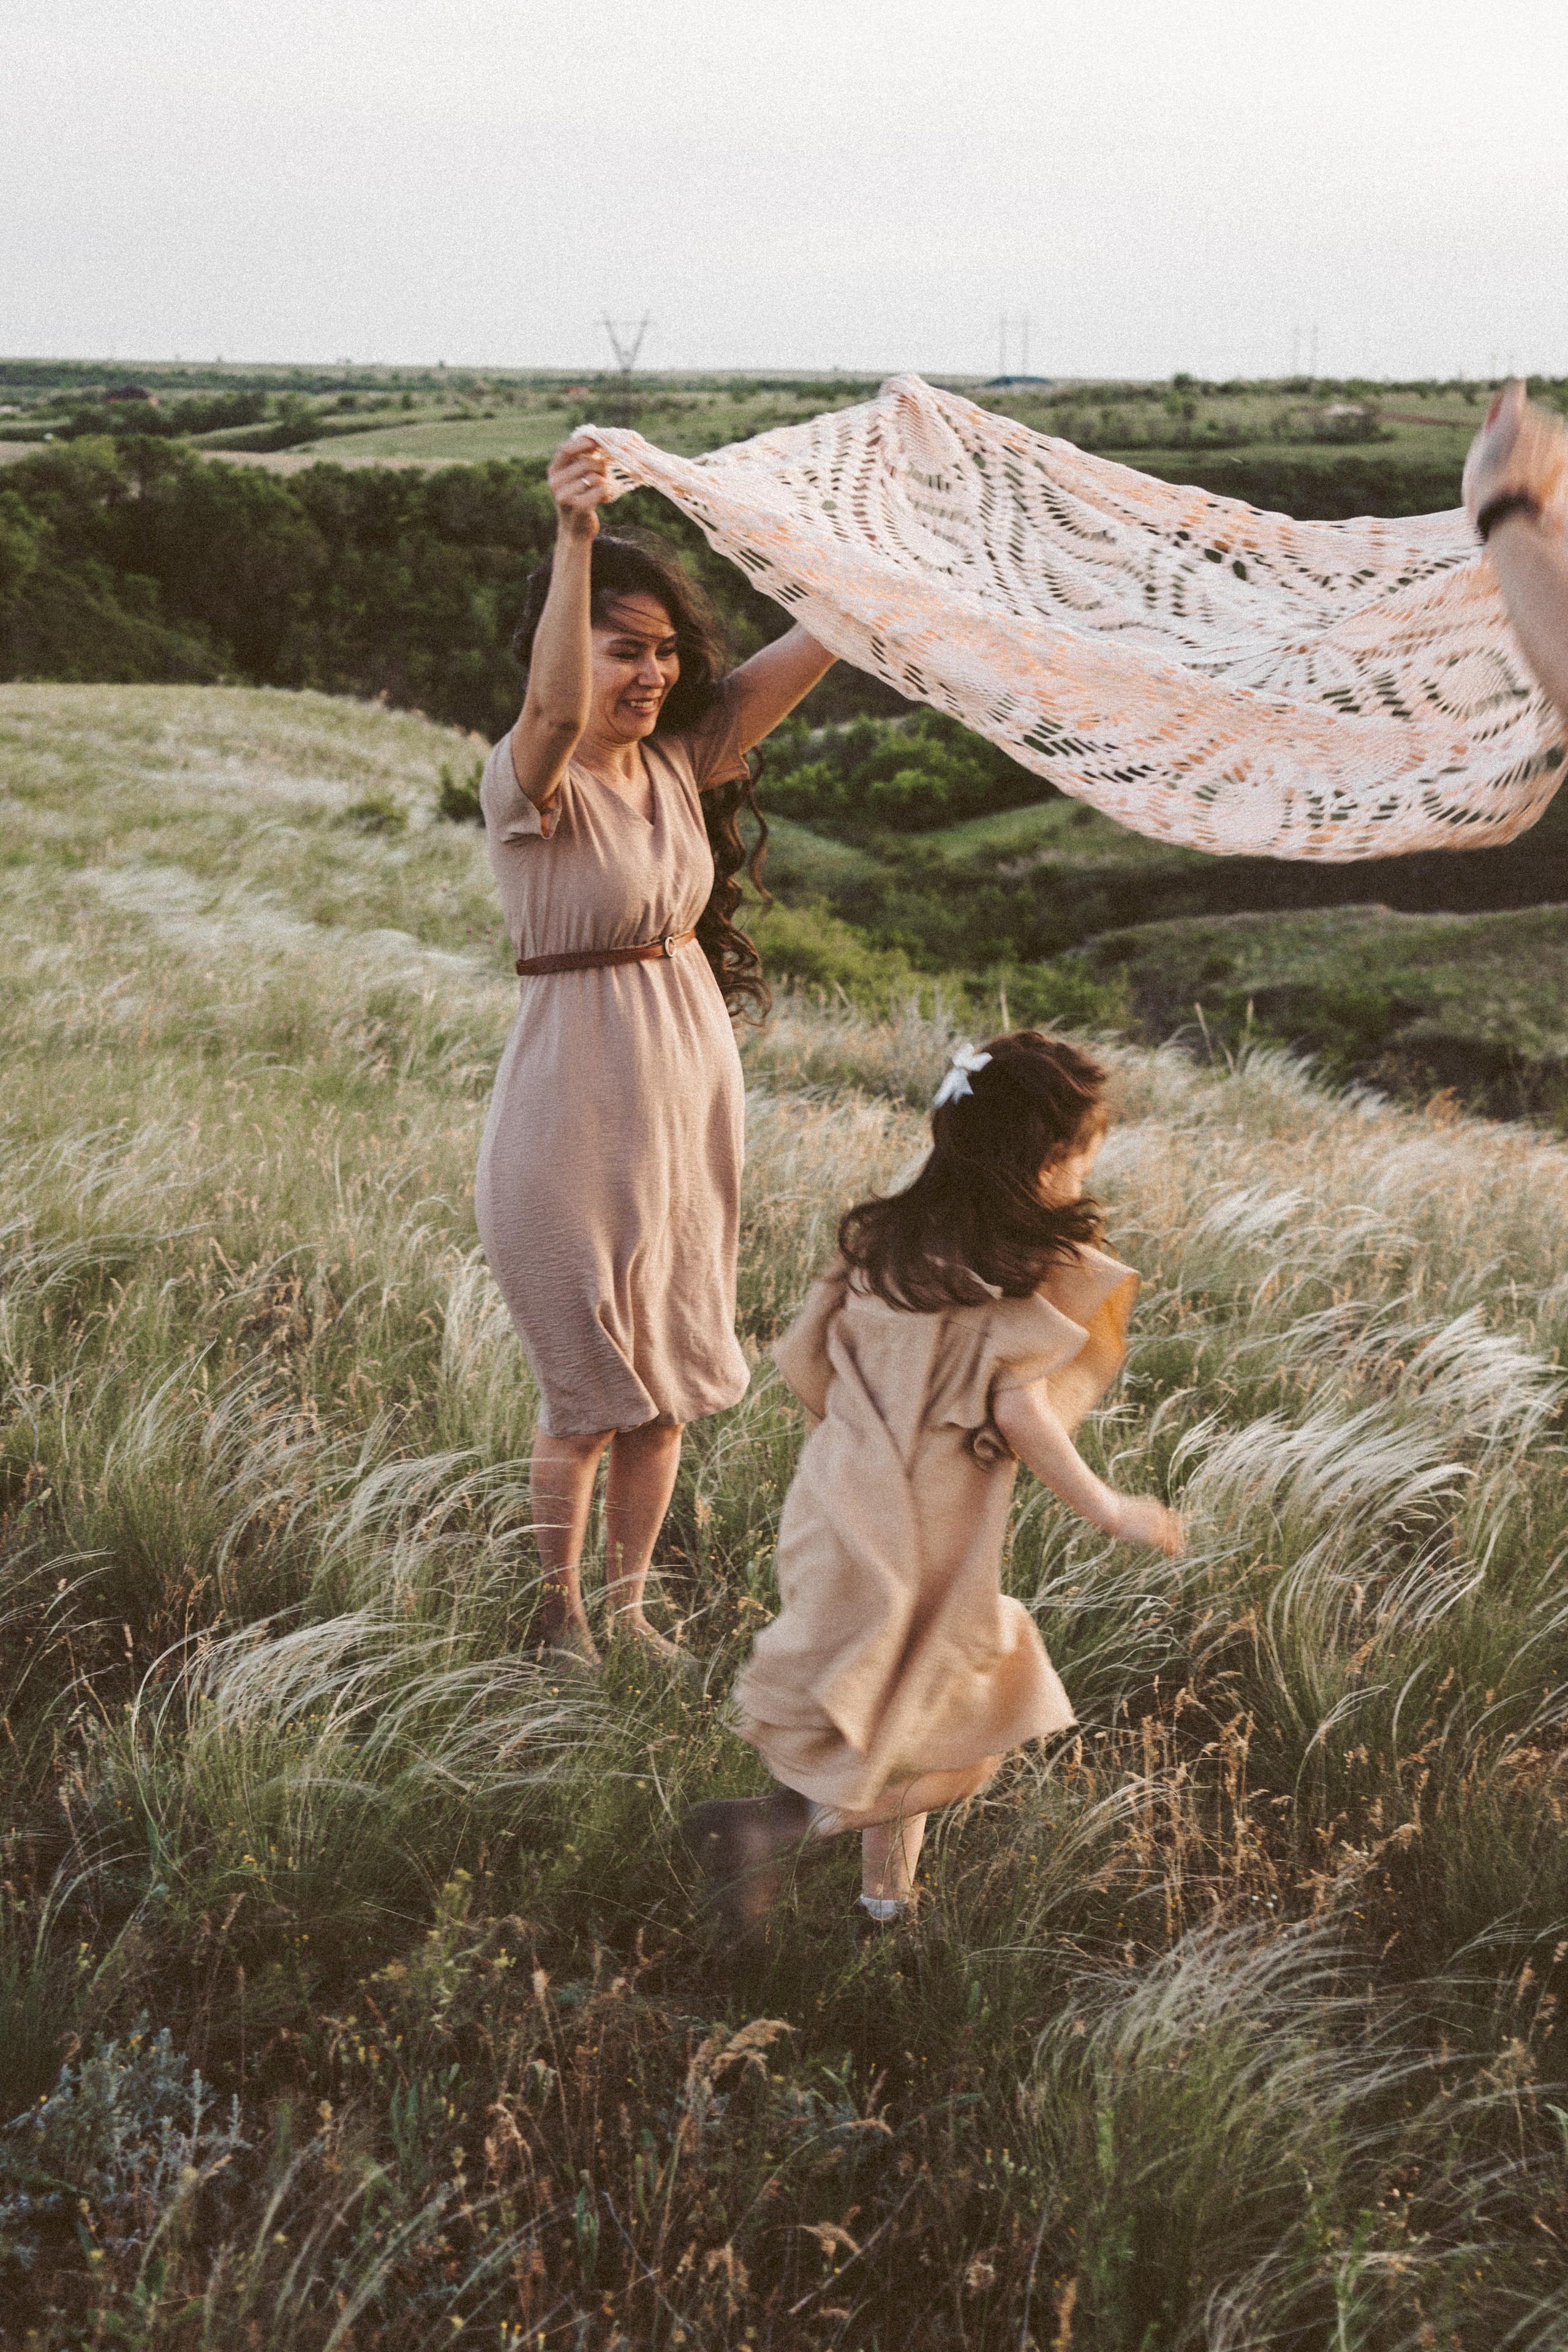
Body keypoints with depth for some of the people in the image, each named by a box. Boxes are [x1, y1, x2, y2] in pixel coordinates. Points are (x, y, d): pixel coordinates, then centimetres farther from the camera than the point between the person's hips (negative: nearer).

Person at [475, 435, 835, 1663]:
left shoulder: (682, 757, 2)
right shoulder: (532, 779, -16)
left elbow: (820, 641, -2)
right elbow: (557, 708, -40)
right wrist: (575, 536, -52)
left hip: (693, 1081, 7)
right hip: (581, 1098, -6)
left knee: (669, 1375, 15)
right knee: (591, 1385, 5)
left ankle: (628, 1604, 32)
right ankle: (558, 1614, 25)